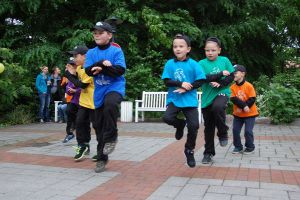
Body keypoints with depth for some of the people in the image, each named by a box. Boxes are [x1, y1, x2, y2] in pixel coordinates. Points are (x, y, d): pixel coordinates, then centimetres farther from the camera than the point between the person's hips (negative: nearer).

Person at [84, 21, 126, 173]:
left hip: (115, 87, -4)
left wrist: (101, 68, -18)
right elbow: (88, 71, -5)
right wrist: (102, 63, -19)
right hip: (99, 91, 5)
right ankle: (102, 158, 20)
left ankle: (111, 137, -16)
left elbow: (120, 71, -15)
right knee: (99, 125, 6)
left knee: (110, 104, -39)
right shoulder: (91, 53, 8)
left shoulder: (116, 51, -3)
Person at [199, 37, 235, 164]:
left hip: (222, 92, -1)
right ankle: (208, 153, 23)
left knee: (217, 107, -36)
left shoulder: (225, 60, 1)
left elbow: (232, 76, -2)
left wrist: (220, 83, -18)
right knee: (208, 127, 7)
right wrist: (220, 74, -19)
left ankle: (223, 133, -10)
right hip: (207, 97, 2)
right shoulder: (202, 63, -2)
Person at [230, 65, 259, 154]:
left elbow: (252, 99, -15)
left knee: (248, 131, -2)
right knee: (235, 130, 3)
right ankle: (238, 147, 20)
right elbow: (233, 99, -13)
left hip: (249, 113, -4)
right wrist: (243, 106, -26)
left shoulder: (249, 86, -13)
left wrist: (243, 107, -22)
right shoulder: (232, 87, -4)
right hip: (237, 114, 4)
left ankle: (250, 147, 18)